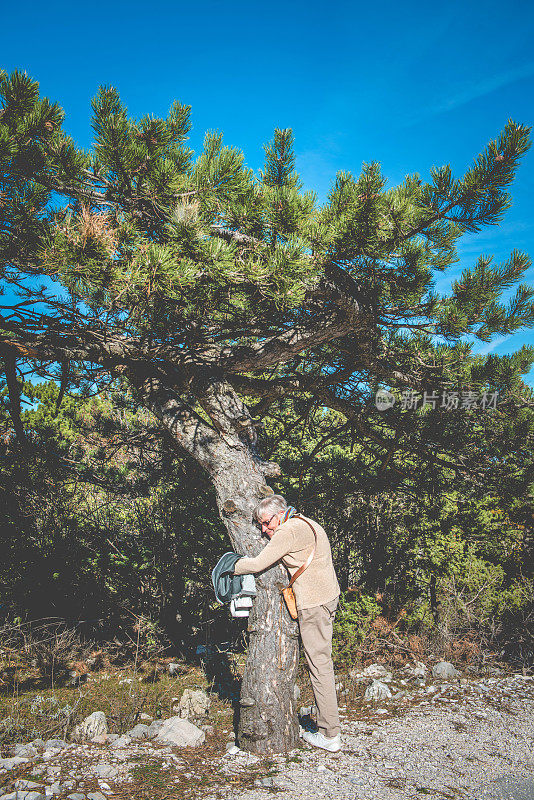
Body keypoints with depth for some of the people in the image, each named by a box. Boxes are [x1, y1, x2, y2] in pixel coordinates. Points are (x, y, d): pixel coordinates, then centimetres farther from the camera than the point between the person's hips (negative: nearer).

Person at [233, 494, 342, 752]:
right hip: (328, 596, 11)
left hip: (314, 604, -10)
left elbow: (258, 564, -16)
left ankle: (330, 735, 5)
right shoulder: (308, 524, 15)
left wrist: (231, 567, 1)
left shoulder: (289, 530, -16)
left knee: (320, 666, -3)